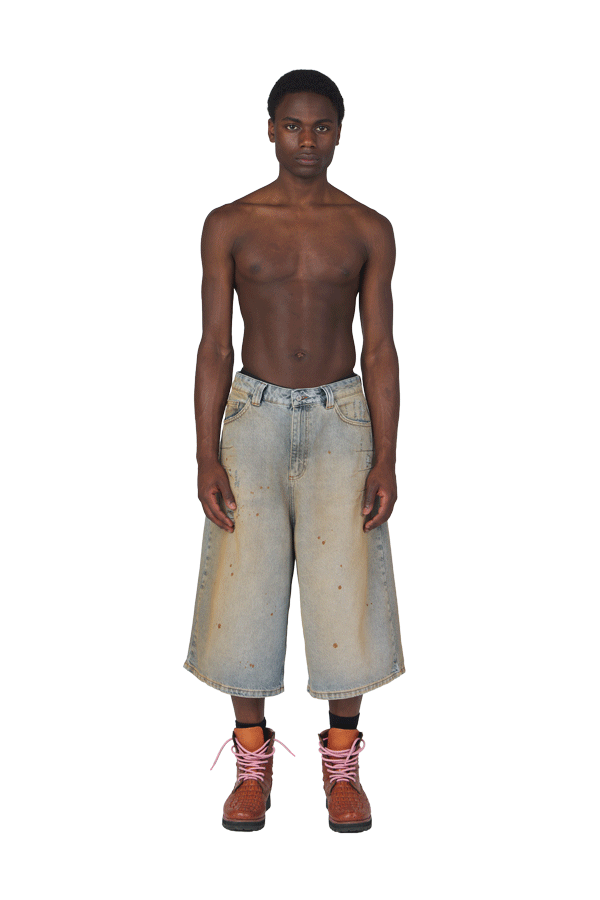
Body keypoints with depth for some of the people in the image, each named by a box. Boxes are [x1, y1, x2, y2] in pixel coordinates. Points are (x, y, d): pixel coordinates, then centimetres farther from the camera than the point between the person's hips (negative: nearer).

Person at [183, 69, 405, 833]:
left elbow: (380, 349, 2)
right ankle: (253, 762, 16)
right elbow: (214, 345, 1)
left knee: (345, 590, -3)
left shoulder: (368, 230, 4)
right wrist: (207, 456, -7)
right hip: (254, 417, 0)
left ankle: (341, 765, 14)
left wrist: (386, 460, -6)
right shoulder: (230, 225, 2)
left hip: (341, 420, 0)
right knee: (243, 589, -1)